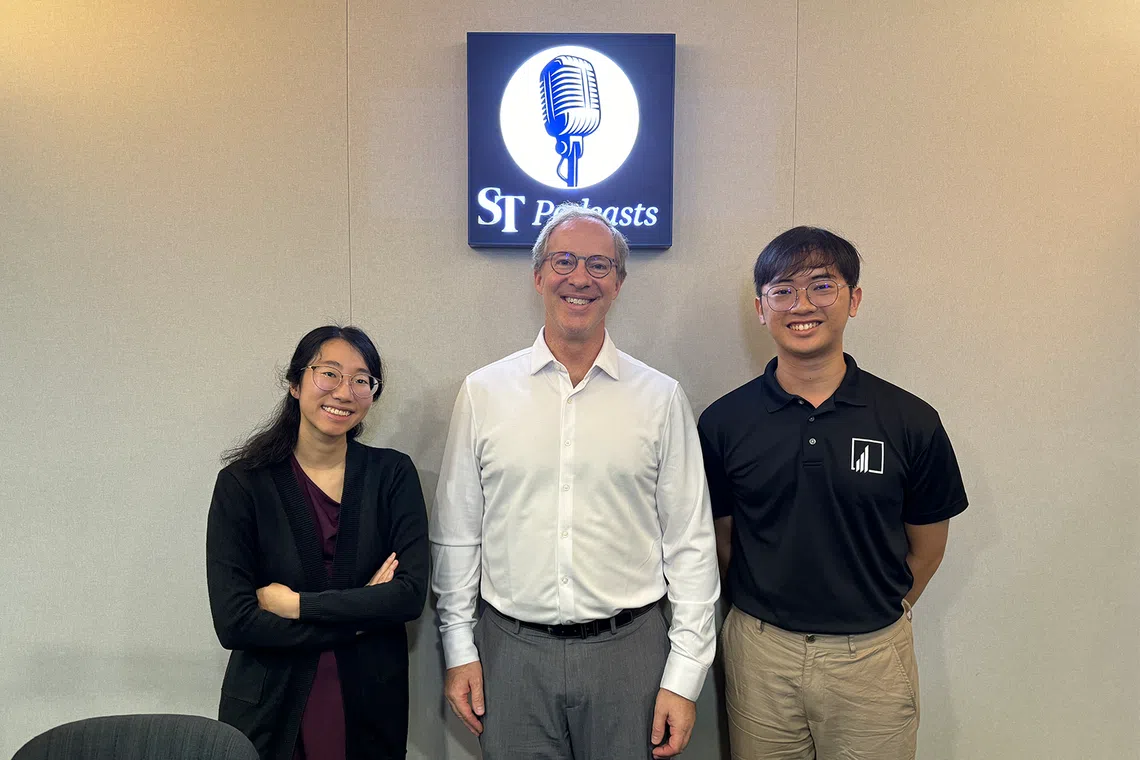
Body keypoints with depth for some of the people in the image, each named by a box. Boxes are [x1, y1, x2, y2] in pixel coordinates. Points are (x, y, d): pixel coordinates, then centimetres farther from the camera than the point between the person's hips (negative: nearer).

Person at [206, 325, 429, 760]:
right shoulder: (242, 483, -8)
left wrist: (295, 605, -16)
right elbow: (233, 622, -15)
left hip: (371, 704, 2)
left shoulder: (393, 474, -4)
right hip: (272, 708, -1)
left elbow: (411, 594, -13)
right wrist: (360, 615, -15)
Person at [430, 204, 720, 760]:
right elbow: (456, 533, 5)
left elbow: (690, 544, 0)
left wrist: (684, 676, -3)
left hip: (629, 651, 0)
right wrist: (459, 650, 4)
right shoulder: (483, 393, 1)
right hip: (511, 651, 1)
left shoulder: (660, 398, -1)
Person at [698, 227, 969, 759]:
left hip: (872, 656, 0)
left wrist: (879, 612, 10)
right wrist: (766, 607, 6)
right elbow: (720, 537, 5)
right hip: (760, 654, 1)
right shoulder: (723, 422, -6)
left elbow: (926, 544, 6)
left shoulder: (911, 422, -7)